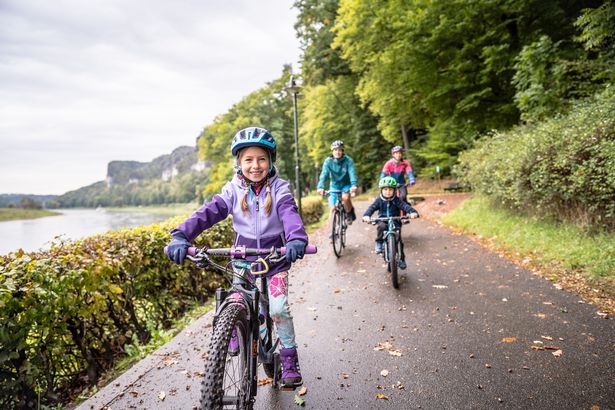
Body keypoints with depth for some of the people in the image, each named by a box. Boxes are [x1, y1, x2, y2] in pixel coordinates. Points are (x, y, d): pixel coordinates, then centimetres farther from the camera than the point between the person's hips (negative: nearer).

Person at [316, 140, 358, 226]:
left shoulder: (348, 160, -16)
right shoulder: (328, 161, -14)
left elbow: (352, 173, -29)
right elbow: (324, 174, -25)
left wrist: (354, 185, -48)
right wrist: (320, 187, -42)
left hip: (346, 185, -1)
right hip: (334, 186, 2)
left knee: (345, 197, -32)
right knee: (332, 208, -8)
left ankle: (350, 214, -4)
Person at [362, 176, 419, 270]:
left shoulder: (397, 200, -3)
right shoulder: (379, 200, -2)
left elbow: (405, 206, -18)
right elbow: (372, 208, -15)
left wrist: (413, 212, -39)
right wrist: (366, 215, -37)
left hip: (395, 222, 0)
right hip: (383, 221, 0)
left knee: (398, 239, -9)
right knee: (382, 226, -35)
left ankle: (401, 258, 11)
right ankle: (379, 243, -14)